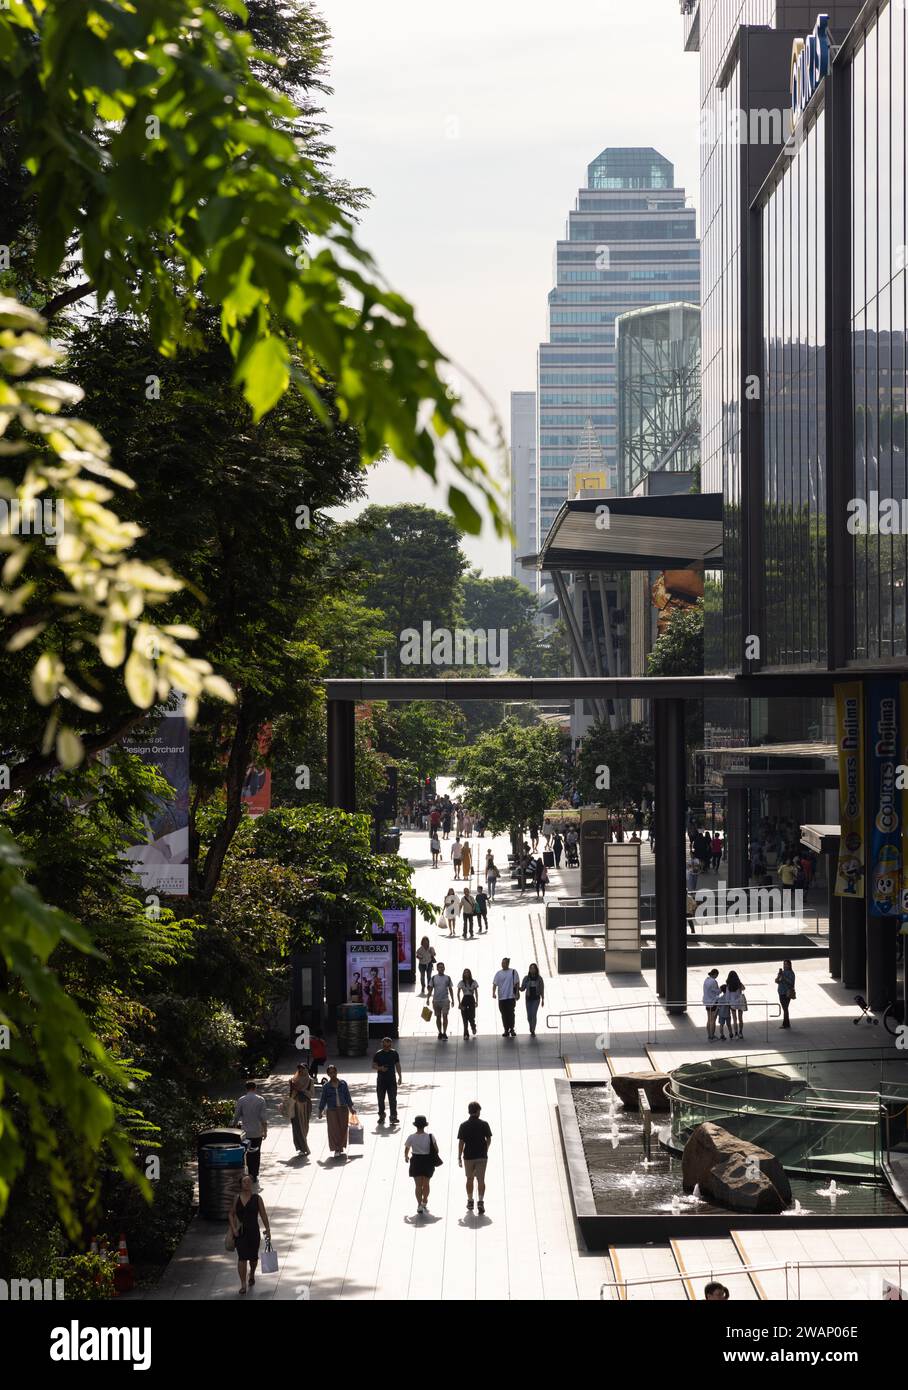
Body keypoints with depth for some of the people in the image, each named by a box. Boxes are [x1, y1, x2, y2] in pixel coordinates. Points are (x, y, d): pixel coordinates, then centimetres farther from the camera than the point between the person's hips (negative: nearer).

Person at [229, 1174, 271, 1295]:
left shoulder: (257, 1198, -1)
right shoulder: (237, 1199, 2)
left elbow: (263, 1215, 3)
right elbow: (231, 1214, 9)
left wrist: (268, 1229, 0)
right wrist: (233, 1228, -2)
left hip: (254, 1231, 0)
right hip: (240, 1232, 0)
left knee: (253, 1257, 11)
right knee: (242, 1258, -8)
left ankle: (252, 1273, 43)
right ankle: (243, 1284, -4)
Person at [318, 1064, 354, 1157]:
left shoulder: (343, 1083, 6)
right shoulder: (326, 1086, 2)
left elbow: (348, 1096, 11)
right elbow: (323, 1099, 7)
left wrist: (350, 1108, 9)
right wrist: (320, 1110, 4)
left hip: (343, 1109, 2)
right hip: (332, 1110, -2)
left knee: (343, 1129, 2)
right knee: (334, 1130, -4)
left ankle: (341, 1149, 13)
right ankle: (336, 1150, 1)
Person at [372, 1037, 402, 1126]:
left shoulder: (394, 1053, 4)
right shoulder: (378, 1054, 0)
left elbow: (397, 1065, 10)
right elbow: (373, 1066, 1)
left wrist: (400, 1077, 7)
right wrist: (380, 1068, -19)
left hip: (392, 1079, 0)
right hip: (381, 1080, 0)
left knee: (392, 1099, -5)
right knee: (381, 1099, 5)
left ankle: (393, 1116, -4)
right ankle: (381, 1116, 15)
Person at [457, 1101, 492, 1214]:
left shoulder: (464, 1125, -4)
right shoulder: (484, 1124, -4)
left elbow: (461, 1143, -5)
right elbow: (488, 1140, 4)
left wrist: (459, 1158, 0)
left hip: (468, 1156, 1)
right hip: (481, 1156, -1)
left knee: (470, 1179, 17)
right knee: (481, 1180, -2)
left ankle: (470, 1201, 25)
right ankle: (481, 1201, -17)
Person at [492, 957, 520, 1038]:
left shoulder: (513, 972, 4)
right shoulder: (498, 973, 8)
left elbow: (517, 983, 5)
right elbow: (495, 984, 1)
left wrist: (517, 993, -3)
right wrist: (493, 993, -14)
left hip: (511, 997, -2)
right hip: (501, 997, 2)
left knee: (510, 1013, -10)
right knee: (504, 1014, 4)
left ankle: (512, 1029, -3)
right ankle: (506, 1030, 10)